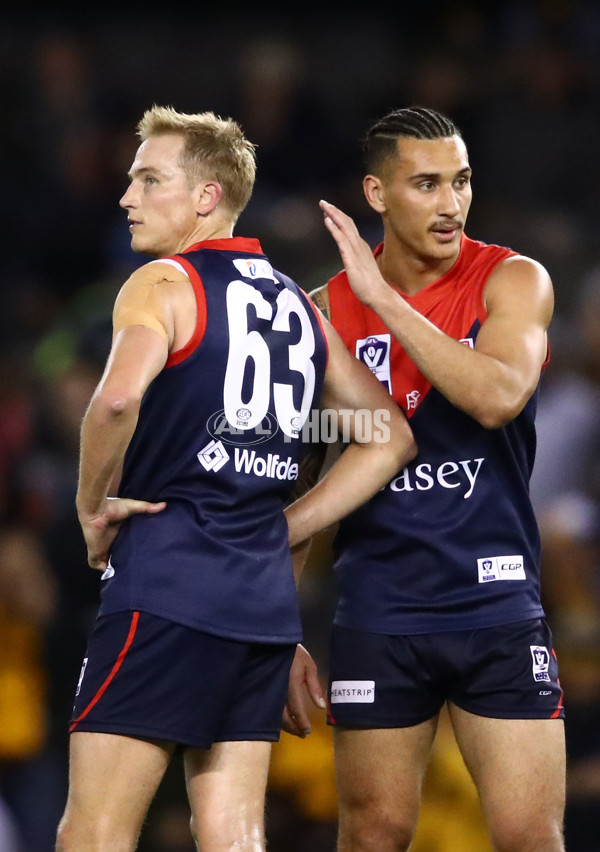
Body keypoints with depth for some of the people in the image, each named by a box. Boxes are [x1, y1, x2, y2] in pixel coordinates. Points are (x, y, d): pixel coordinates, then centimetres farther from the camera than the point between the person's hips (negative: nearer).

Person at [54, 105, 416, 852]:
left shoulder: (164, 284, -4)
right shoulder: (298, 305, 18)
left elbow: (119, 397, -24)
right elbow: (390, 438, 21)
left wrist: (92, 507, -10)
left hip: (167, 584, -7)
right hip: (266, 592, 7)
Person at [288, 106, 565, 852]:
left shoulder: (513, 281, -1)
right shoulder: (327, 311, 2)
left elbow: (498, 396, -22)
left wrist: (384, 297, -19)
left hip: (498, 603, -1)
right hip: (378, 614, 1)